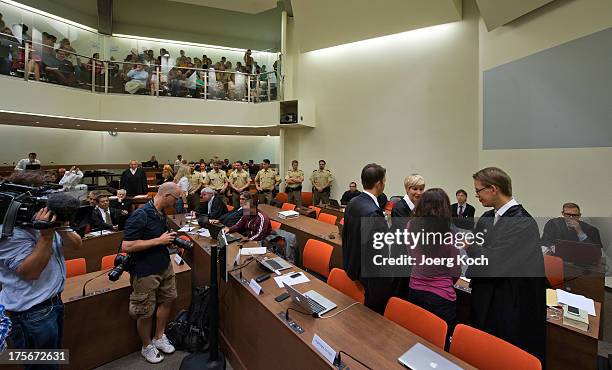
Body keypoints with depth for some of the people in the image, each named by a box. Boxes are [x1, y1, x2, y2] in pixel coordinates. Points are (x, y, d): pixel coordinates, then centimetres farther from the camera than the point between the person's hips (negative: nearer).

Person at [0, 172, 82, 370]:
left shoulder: (46, 220, 3)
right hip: (31, 314, -7)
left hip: (54, 302, 7)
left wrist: (61, 227, -19)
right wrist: (47, 235, -30)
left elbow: (76, 244, -2)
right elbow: (30, 272, -26)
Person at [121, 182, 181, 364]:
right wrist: (159, 240, -25)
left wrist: (170, 239, 4)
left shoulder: (161, 213, 3)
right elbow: (126, 246, -27)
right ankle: (147, 346, 37)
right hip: (145, 272, -8)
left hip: (164, 266, 8)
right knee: (146, 313, 12)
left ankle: (159, 337, 42)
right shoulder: (140, 215, -24)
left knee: (168, 300, 20)